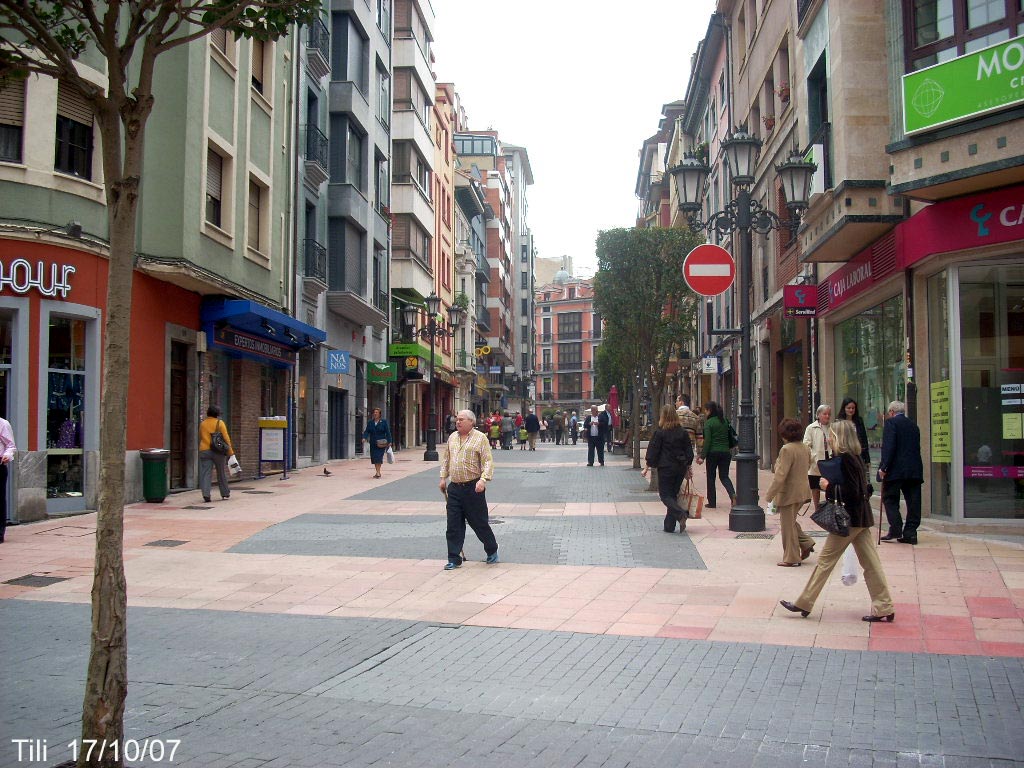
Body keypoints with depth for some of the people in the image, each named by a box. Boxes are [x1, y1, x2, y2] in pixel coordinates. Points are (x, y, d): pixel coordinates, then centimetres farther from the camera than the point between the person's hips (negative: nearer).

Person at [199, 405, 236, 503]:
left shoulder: (202, 423, 10)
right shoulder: (219, 423, -3)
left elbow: (200, 437, 19)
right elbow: (226, 437, -8)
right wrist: (230, 451, -6)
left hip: (204, 451, 2)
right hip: (218, 451, -2)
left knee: (206, 473, -2)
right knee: (221, 473, 11)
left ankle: (206, 494, -17)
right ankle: (225, 493, 22)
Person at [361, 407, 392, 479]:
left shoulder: (383, 422, 1)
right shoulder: (370, 423, 9)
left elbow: (388, 432, -1)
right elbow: (367, 431, 5)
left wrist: (389, 442, -7)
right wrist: (364, 438, -14)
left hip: (381, 443, -4)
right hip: (373, 443, 4)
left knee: (379, 457, -14)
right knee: (374, 458, 5)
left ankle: (378, 472, -14)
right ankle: (378, 472, 16)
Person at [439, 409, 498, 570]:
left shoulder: (480, 438, -6)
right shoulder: (452, 437, 12)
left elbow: (488, 461, -11)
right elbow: (446, 459, 22)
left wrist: (483, 480, -23)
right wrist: (443, 477, 16)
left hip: (473, 487, -5)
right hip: (454, 488, 5)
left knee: (479, 522, 5)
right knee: (453, 525, 3)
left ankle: (492, 551, 27)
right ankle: (454, 559, 11)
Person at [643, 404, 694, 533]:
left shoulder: (660, 432, -10)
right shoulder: (683, 432, 3)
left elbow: (653, 450, -7)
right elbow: (689, 451, 9)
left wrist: (647, 467, 2)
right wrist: (687, 467, 18)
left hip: (666, 468, -5)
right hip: (680, 468, 5)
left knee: (665, 495, 3)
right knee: (673, 494, 12)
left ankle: (681, 514, -23)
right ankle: (669, 526, 12)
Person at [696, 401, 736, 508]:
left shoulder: (709, 423, -9)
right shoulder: (724, 421, 9)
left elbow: (707, 441, -14)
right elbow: (729, 437, 12)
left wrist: (702, 456, -13)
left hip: (713, 452, -5)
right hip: (725, 452, 5)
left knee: (711, 477, 8)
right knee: (724, 476, 11)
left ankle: (712, 502, 11)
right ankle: (733, 494, -15)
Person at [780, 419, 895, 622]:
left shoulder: (844, 458, -17)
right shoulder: (855, 457, 11)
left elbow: (851, 492, -22)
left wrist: (829, 487, -11)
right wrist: (831, 486, 12)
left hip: (850, 518, -9)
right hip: (862, 517, 9)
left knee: (825, 560, -1)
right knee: (870, 563, 8)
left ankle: (803, 604, 6)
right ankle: (884, 608, 9)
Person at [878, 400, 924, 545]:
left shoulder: (891, 423, -4)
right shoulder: (913, 425, 17)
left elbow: (888, 446, -15)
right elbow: (917, 448, 16)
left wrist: (884, 466, -14)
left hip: (896, 469, -6)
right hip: (914, 469, 6)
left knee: (889, 500, 3)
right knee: (913, 501, 6)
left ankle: (895, 531, -4)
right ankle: (910, 533, 6)